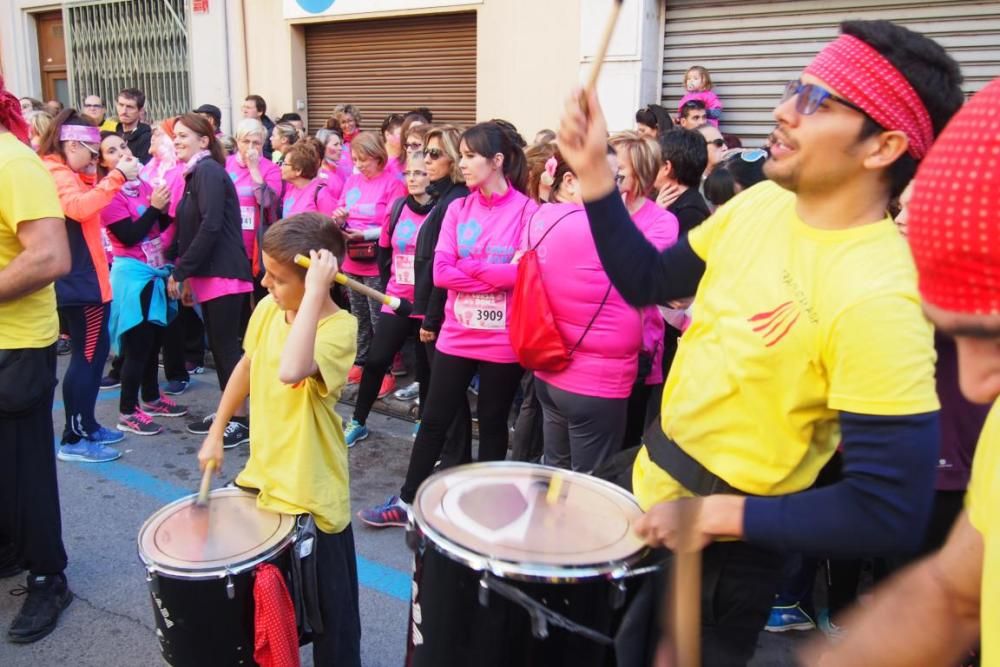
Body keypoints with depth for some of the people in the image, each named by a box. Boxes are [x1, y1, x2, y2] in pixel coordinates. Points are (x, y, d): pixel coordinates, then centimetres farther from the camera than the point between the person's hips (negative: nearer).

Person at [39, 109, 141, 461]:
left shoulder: (67, 174, 18)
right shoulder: (54, 174, -14)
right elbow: (80, 207, -31)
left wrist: (116, 178, 8)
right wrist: (117, 176, -30)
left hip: (84, 277, 11)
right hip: (79, 280, -11)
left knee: (94, 351, 15)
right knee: (88, 354, -7)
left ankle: (86, 425, 24)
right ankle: (74, 439, -1)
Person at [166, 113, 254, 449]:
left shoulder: (209, 171, -12)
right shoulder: (197, 173, 18)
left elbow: (211, 226, -22)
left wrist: (180, 271, -17)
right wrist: (184, 272, 14)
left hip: (223, 274, -10)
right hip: (210, 274, 10)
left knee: (227, 346, -5)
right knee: (218, 346, 14)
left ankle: (241, 420, 3)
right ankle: (227, 413, 23)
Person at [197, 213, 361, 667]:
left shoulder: (338, 328, -25)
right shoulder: (268, 308, -2)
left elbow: (291, 372, -45)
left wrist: (314, 292, -42)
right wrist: (216, 432, 18)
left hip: (310, 494, -7)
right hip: (263, 477, 7)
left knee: (328, 611, 9)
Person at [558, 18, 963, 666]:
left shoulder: (878, 298, -30)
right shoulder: (762, 203, -6)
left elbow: (891, 512, -30)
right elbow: (648, 281, 6)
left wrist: (717, 515, -25)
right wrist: (594, 172, -6)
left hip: (723, 550, -7)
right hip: (651, 478, 7)